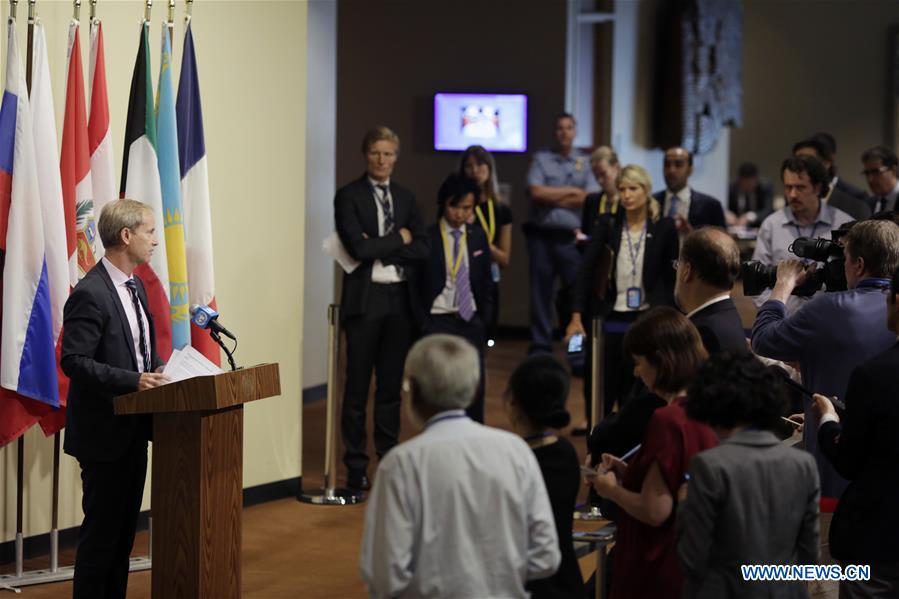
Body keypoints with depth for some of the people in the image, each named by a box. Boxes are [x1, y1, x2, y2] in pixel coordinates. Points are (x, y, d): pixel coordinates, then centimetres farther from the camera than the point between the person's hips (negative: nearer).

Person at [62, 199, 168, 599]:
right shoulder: (90, 293, -18)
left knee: (125, 528, 15)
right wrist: (133, 381, -29)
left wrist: (160, 371, 1)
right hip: (104, 431, -9)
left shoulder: (135, 287, 11)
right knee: (101, 532, -2)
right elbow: (74, 361, -23)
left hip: (133, 428, 9)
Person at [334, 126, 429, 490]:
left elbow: (422, 250, 2)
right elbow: (358, 247, -16)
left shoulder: (406, 198, 12)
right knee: (357, 385, 1)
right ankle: (356, 466, 6)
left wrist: (380, 249, -10)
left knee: (392, 384, 10)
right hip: (365, 298, -4)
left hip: (399, 299, 4)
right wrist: (397, 240, -7)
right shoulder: (349, 196, -3)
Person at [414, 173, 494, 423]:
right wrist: (424, 326, -8)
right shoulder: (426, 238, -5)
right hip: (438, 322, -4)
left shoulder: (478, 237, 8)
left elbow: (486, 283, 13)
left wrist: (484, 322, 6)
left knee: (474, 388, 4)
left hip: (471, 321, 4)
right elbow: (415, 287, -3)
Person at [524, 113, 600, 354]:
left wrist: (552, 198, -4)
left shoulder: (585, 162, 9)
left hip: (571, 237, 0)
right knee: (540, 292, 4)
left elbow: (591, 198, -4)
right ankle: (540, 347, 10)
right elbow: (536, 192, -6)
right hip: (542, 235, 0)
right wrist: (570, 192, -4)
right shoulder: (541, 159, 8)